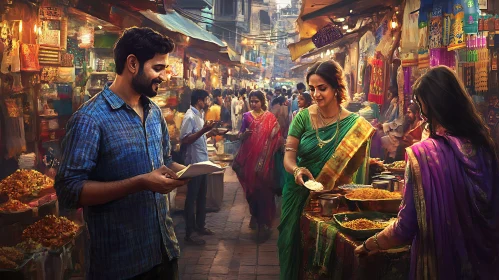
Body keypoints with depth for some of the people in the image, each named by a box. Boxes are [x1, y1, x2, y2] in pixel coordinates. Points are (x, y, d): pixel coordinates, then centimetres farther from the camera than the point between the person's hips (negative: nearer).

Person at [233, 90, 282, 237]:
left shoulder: (270, 117, -2)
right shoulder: (247, 116, 6)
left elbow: (276, 137, -5)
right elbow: (240, 135, 7)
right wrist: (243, 134, -15)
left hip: (264, 158, -3)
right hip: (249, 156, 3)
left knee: (264, 188, -1)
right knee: (251, 187, 10)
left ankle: (265, 220, 10)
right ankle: (254, 216, 28)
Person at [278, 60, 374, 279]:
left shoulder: (354, 124, -8)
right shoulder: (303, 117, -7)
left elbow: (355, 165, -6)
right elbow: (289, 155, -10)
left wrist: (336, 180, -21)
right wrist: (297, 170, -30)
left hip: (333, 197, -1)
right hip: (300, 195, 1)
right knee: (296, 241, 11)